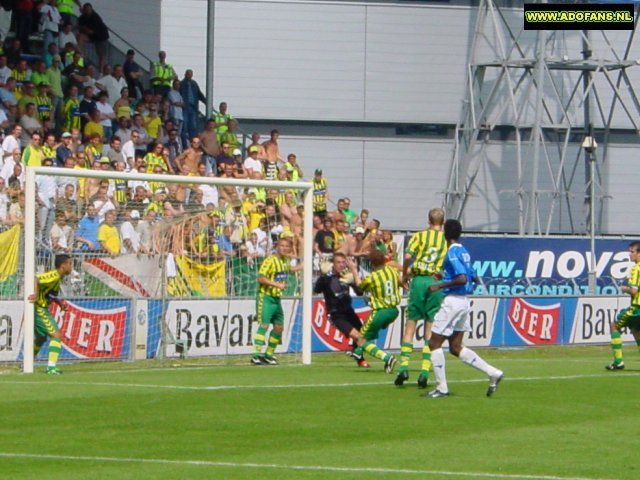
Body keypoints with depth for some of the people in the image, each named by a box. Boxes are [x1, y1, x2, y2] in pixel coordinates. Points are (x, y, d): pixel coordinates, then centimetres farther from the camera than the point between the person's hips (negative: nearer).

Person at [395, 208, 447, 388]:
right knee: (430, 329, 5)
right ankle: (425, 371, -1)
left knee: (410, 325, 5)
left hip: (419, 280, -1)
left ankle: (404, 367, -4)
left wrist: (405, 275, 5)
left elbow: (408, 256, -9)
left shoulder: (419, 236, 5)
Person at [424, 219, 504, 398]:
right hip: (464, 301, 9)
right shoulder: (464, 252, 12)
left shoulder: (452, 253, -15)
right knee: (456, 348, 13)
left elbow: (462, 279, -25)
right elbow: (473, 277, 22)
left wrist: (440, 285, -18)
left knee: (434, 343, 0)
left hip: (453, 301, -9)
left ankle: (441, 388, 1)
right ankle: (493, 373, 6)